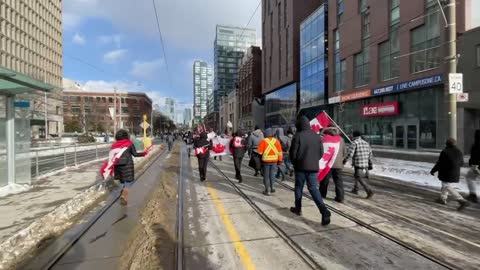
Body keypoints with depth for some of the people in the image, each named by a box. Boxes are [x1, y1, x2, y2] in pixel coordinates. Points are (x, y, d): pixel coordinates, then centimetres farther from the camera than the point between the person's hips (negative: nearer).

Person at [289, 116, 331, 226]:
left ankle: (298, 208, 27)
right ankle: (324, 211, -10)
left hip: (301, 167, -4)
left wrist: (294, 163, 9)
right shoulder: (316, 136, 5)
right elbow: (321, 152, 9)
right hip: (314, 167, 4)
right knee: (314, 189, 6)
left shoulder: (298, 136, -10)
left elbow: (293, 153, -9)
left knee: (298, 188, 14)